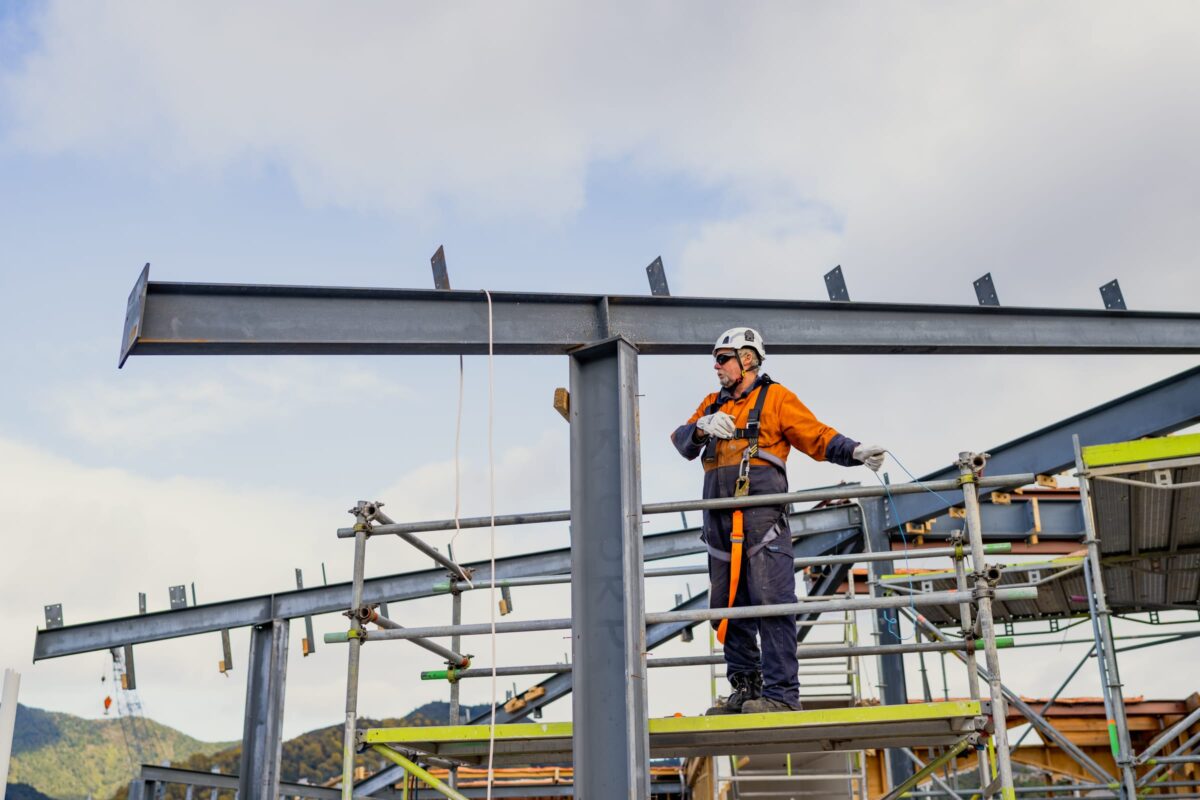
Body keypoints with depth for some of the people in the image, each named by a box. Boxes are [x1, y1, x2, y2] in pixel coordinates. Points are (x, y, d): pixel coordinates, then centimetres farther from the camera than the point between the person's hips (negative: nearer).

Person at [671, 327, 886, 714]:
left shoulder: (775, 398, 8)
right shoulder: (713, 404, 25)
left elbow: (817, 437, 1)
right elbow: (682, 442, 14)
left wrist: (854, 451, -15)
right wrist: (702, 427, -7)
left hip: (762, 516, -6)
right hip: (719, 518, 6)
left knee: (771, 602, -12)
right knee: (727, 606, 7)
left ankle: (781, 692, -11)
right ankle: (746, 688, 15)